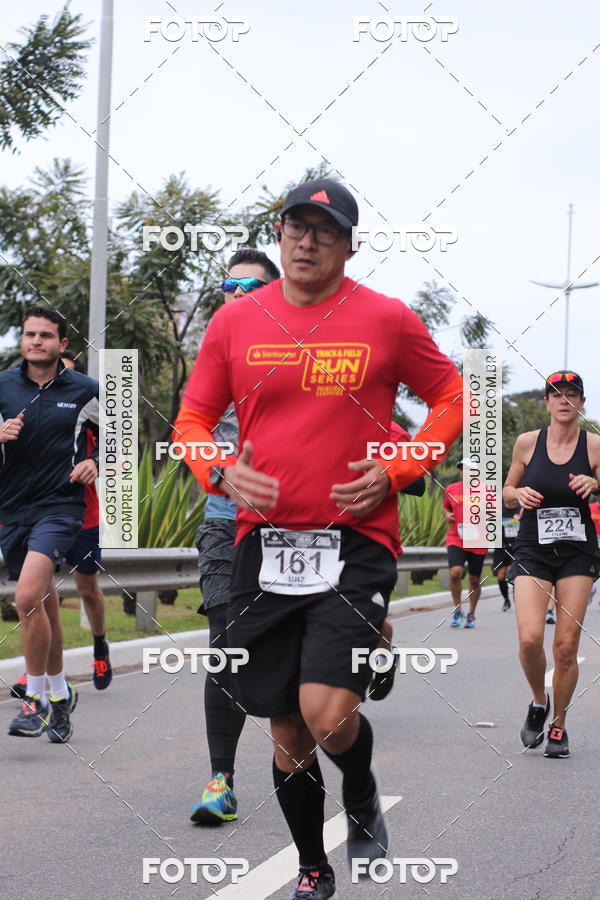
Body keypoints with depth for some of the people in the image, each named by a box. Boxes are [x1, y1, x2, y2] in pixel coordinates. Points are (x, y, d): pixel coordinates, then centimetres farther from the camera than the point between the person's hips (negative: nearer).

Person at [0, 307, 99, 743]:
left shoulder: (84, 390, -1)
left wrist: (95, 463, -4)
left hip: (60, 506, -4)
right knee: (44, 607, 13)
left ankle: (36, 699, -11)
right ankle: (60, 693, 31)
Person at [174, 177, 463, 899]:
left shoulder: (386, 319, 0)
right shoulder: (236, 320, 6)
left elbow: (450, 398, 9)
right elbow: (193, 419, 13)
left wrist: (397, 471, -5)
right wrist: (221, 472, -7)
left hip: (356, 542, -3)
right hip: (264, 542, 3)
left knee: (328, 714, -18)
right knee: (287, 727, 10)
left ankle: (362, 798, 18)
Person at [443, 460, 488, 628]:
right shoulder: (451, 489, 6)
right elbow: (445, 507, 23)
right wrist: (447, 514, 1)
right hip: (455, 540, 0)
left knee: (474, 580, 7)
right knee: (455, 572, -20)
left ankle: (471, 614, 25)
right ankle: (457, 609, -2)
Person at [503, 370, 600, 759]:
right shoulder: (528, 442, 1)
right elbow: (508, 491, 13)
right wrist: (520, 494, -9)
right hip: (533, 551, 0)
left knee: (567, 645, -3)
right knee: (530, 639, -16)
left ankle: (559, 724, 17)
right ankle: (539, 702, 14)